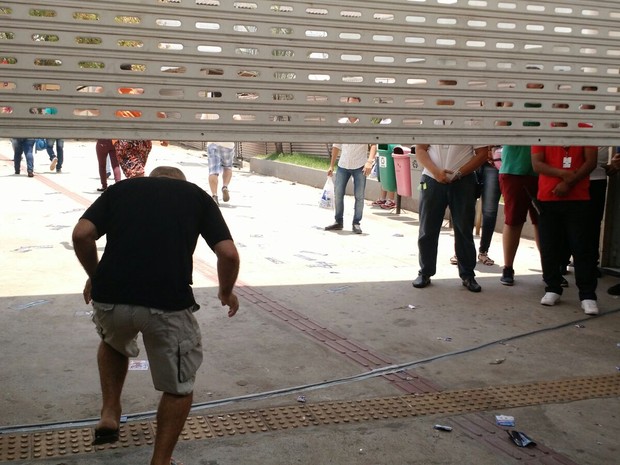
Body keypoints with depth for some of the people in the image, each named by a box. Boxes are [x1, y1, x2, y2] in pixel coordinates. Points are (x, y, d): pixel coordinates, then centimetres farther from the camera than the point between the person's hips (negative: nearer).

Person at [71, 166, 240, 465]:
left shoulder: (120, 188, 20)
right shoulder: (197, 195, 16)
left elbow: (81, 235, 6)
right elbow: (228, 253, 5)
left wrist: (95, 276, 23)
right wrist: (227, 291, 23)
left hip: (109, 298, 3)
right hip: (169, 303, -2)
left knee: (114, 344, 38)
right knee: (178, 387, 20)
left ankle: (109, 415, 29)